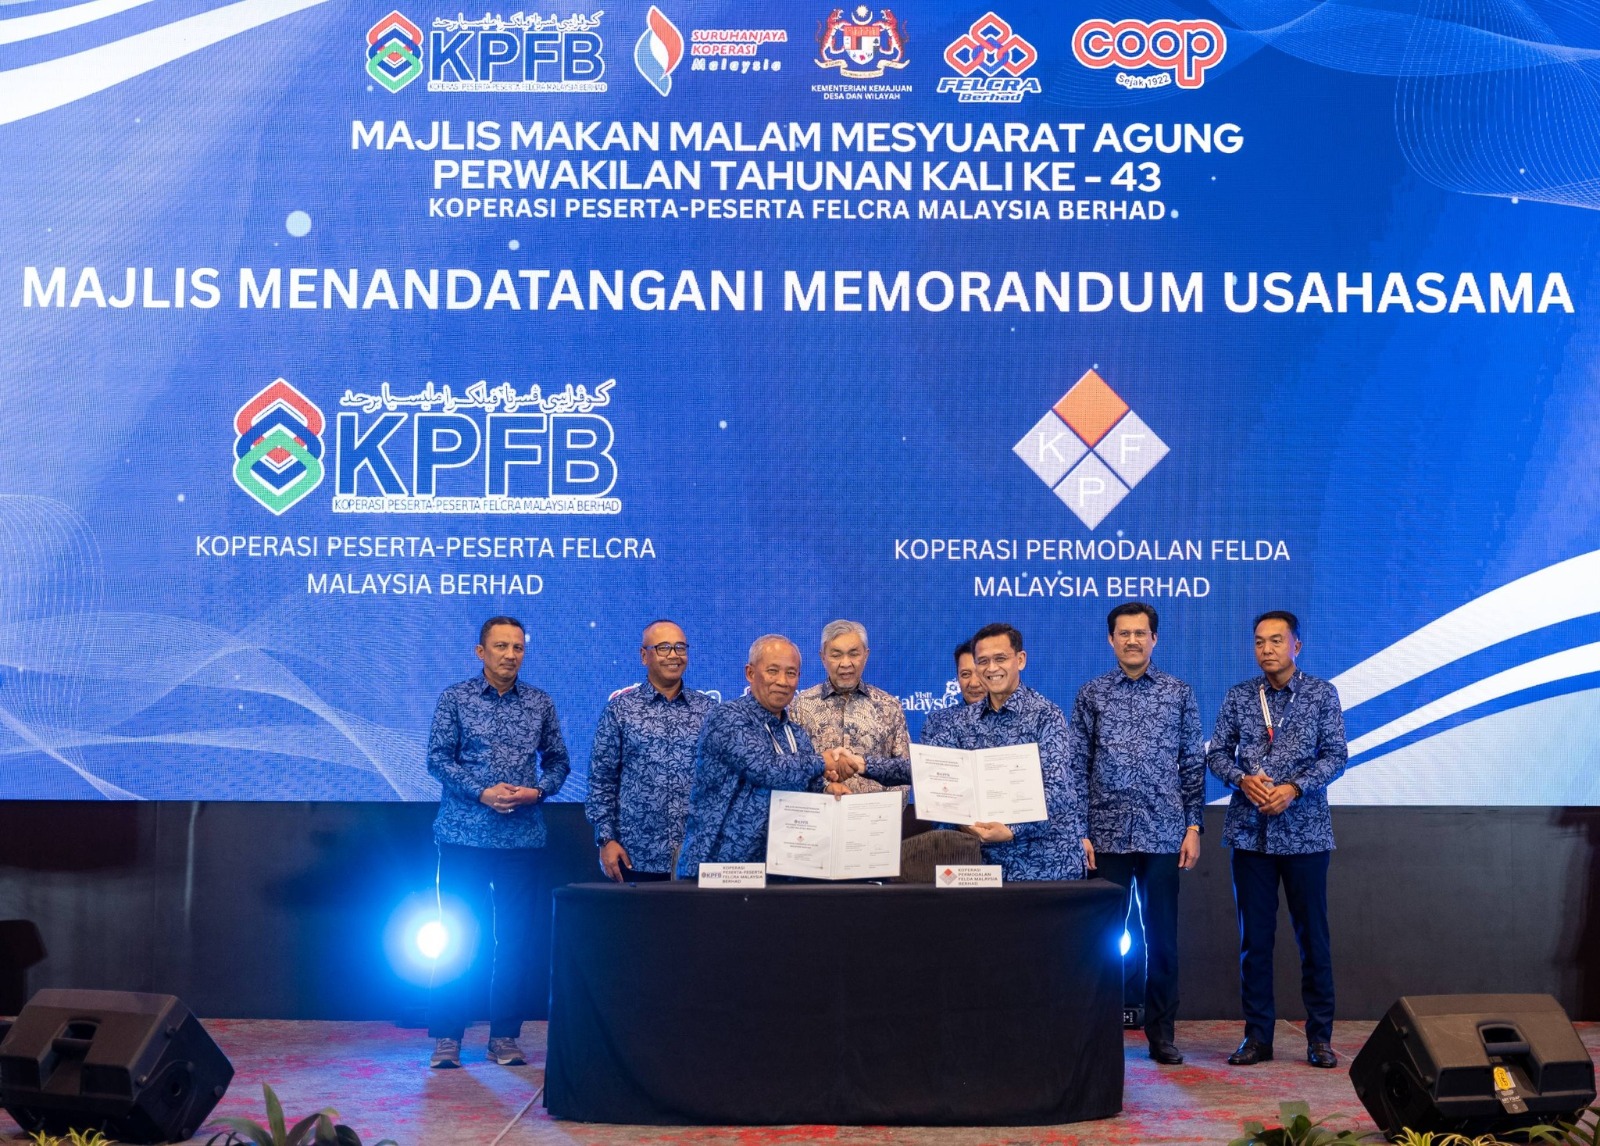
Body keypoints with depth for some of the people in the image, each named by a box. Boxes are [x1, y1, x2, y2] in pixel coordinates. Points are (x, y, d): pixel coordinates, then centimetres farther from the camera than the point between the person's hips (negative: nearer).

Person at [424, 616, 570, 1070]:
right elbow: (438, 759, -3)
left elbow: (557, 760, 11)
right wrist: (482, 793, -15)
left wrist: (538, 790, -8)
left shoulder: (540, 704, 8)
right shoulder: (455, 698, 1)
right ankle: (447, 1037, 10)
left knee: (516, 940, 5)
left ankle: (505, 1036, 14)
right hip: (464, 838, -2)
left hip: (523, 839, 2)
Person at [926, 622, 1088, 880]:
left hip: (1046, 858, -4)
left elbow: (1055, 789, -15)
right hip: (990, 857, 4)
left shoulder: (1045, 715, -7)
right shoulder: (962, 721, 6)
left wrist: (1012, 831, -28)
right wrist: (966, 822, -13)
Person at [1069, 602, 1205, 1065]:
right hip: (1108, 834, 0)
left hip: (1163, 834, 0)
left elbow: (1193, 765, 7)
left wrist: (1193, 827, 1)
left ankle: (1161, 1032, 16)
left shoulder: (1179, 693, 6)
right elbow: (1076, 767, 4)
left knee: (1162, 936, 5)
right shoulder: (1091, 695, 4)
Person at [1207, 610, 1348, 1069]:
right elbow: (1216, 754, 6)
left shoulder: (1322, 694, 1)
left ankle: (1319, 1036, 13)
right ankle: (1257, 1035, 13)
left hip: (1305, 832, -2)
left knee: (1313, 935, 3)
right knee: (1254, 936, 5)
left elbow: (1335, 755, -4)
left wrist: (1294, 788, -17)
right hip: (1250, 832, 2)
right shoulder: (1238, 697, 7)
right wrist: (1243, 779, -13)